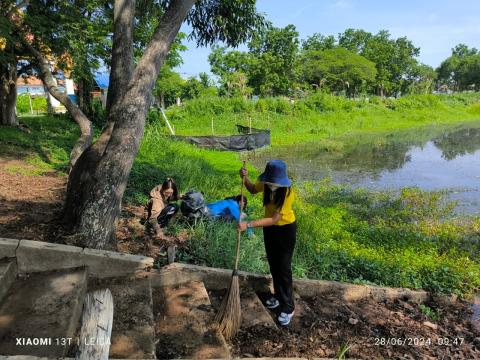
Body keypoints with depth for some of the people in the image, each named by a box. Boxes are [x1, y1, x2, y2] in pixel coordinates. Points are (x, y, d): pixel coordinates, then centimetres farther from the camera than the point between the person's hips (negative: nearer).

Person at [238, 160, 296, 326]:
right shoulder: (265, 184, -17)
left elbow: (274, 219, -34)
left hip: (286, 229, -6)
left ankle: (288, 307, 17)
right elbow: (252, 189, 6)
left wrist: (248, 224, -38)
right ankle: (278, 295, 38)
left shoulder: (288, 193, -33)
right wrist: (245, 178, -15)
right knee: (273, 264, 18)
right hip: (269, 227, 6)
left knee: (283, 268, 0)